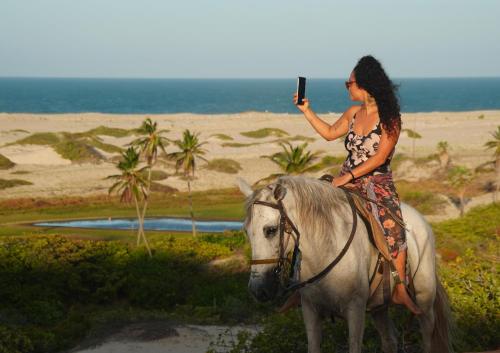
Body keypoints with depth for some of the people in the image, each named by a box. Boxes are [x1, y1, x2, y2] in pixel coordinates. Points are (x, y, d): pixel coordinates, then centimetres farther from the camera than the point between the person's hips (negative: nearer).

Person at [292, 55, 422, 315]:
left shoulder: (390, 118, -8)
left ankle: (400, 291, -22)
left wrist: (349, 176, -19)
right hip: (347, 180, 6)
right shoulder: (353, 113, 10)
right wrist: (306, 111, 19)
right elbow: (329, 133, 24)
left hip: (378, 181, -6)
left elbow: (380, 158, -14)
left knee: (392, 225, -29)